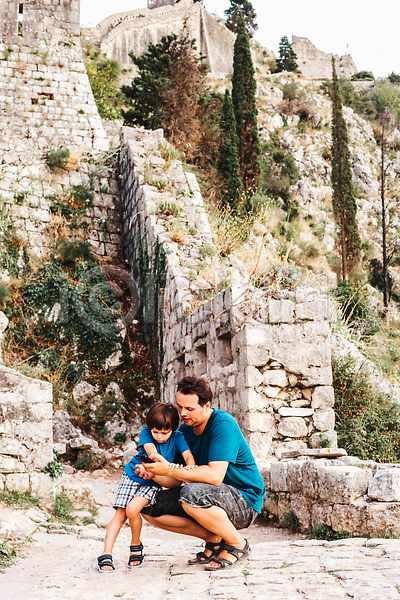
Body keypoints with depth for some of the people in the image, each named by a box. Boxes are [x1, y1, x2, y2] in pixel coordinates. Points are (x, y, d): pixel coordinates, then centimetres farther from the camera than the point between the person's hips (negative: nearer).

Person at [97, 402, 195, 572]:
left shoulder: (177, 437, -13)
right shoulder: (146, 432, -14)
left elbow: (189, 457, -23)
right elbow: (152, 453, -28)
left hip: (152, 483, -1)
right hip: (132, 475, 1)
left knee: (132, 509, -23)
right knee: (120, 514, -7)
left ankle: (136, 545, 1)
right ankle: (106, 555, -1)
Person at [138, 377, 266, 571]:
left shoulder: (223, 424, -21)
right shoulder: (186, 428, 4)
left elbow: (215, 476, -30)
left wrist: (170, 470, -28)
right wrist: (153, 471, -19)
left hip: (244, 500, -8)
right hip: (212, 497, 8)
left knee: (191, 493, -37)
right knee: (149, 508, -4)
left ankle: (237, 544, -11)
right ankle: (214, 540, 2)